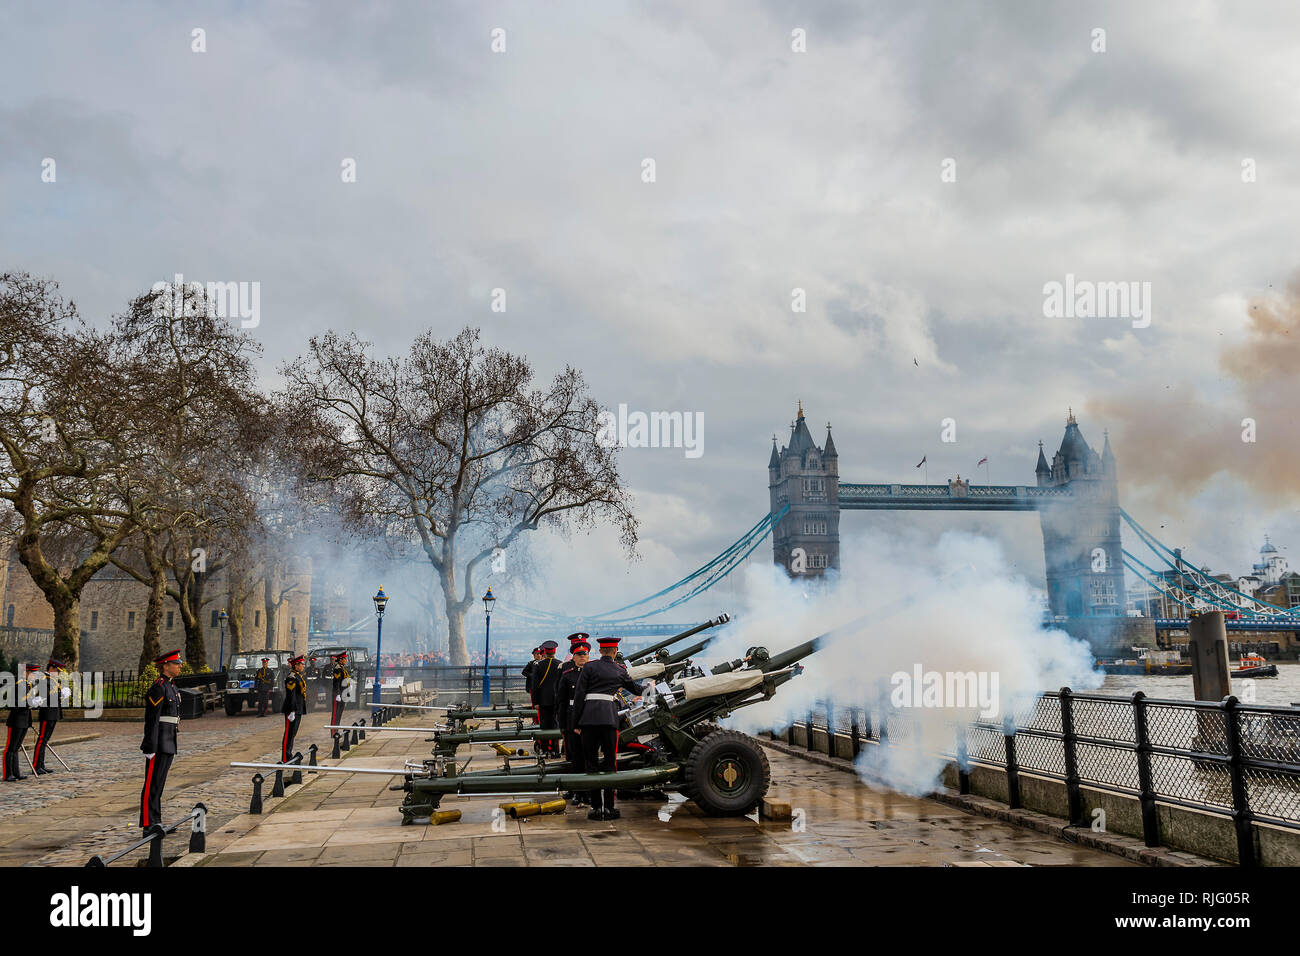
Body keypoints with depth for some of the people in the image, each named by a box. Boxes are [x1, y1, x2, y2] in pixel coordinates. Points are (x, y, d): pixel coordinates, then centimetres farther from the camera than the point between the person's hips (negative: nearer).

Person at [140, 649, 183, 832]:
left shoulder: (170, 687, 15)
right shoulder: (158, 688, -14)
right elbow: (152, 719, -18)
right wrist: (150, 748, -20)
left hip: (169, 744, 10)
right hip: (159, 744, -10)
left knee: (159, 783, 13)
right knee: (152, 784, -3)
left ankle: (156, 823, 19)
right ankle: (149, 825, 2)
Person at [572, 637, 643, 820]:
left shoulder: (589, 667, 7)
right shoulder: (619, 670, 13)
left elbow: (579, 695, 0)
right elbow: (634, 687, 32)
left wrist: (576, 723, 4)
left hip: (588, 717, 0)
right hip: (609, 717, 0)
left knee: (591, 762, 6)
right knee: (610, 762, 6)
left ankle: (596, 807, 6)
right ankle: (609, 808, 6)